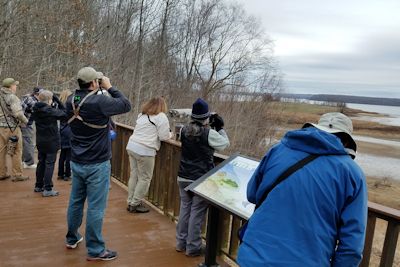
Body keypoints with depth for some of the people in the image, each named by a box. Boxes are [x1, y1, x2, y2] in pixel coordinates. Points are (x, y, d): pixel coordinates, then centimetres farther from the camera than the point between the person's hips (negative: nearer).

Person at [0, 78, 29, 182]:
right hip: (12, 127, -7)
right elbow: (18, 113, -21)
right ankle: (17, 175, 6)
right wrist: (26, 121, -8)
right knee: (16, 152, 2)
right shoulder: (12, 97, -13)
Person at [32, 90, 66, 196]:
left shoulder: (36, 110, 1)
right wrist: (57, 101, -7)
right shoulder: (50, 111, -19)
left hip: (40, 141, 7)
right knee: (49, 164, -3)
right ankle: (47, 189, -2)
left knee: (41, 162, 17)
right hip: (51, 141, -7)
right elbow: (64, 113, -11)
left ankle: (39, 186, 27)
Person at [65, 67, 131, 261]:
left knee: (75, 201, 21)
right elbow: (126, 105, -13)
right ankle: (95, 250, 13)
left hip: (76, 162, 8)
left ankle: (72, 238, 38)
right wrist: (109, 88, -3)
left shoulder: (71, 101, 0)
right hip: (97, 164, -7)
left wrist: (99, 91, 7)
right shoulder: (99, 102, -22)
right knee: (95, 207, 2)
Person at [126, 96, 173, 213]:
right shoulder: (161, 117, -5)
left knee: (134, 175, 15)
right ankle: (135, 204, 11)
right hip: (144, 151, -8)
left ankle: (131, 202, 23)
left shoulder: (142, 115, 17)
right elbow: (164, 136, -7)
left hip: (131, 146, 8)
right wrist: (170, 134, 13)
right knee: (144, 178, 4)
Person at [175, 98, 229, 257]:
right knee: (197, 212, 4)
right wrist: (220, 128, 9)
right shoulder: (209, 133, -16)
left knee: (185, 208, 16)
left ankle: (181, 243, 26)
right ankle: (193, 248, 13)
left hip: (183, 177, 5)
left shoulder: (184, 131, 0)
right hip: (201, 180, -5)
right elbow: (225, 144, 0)